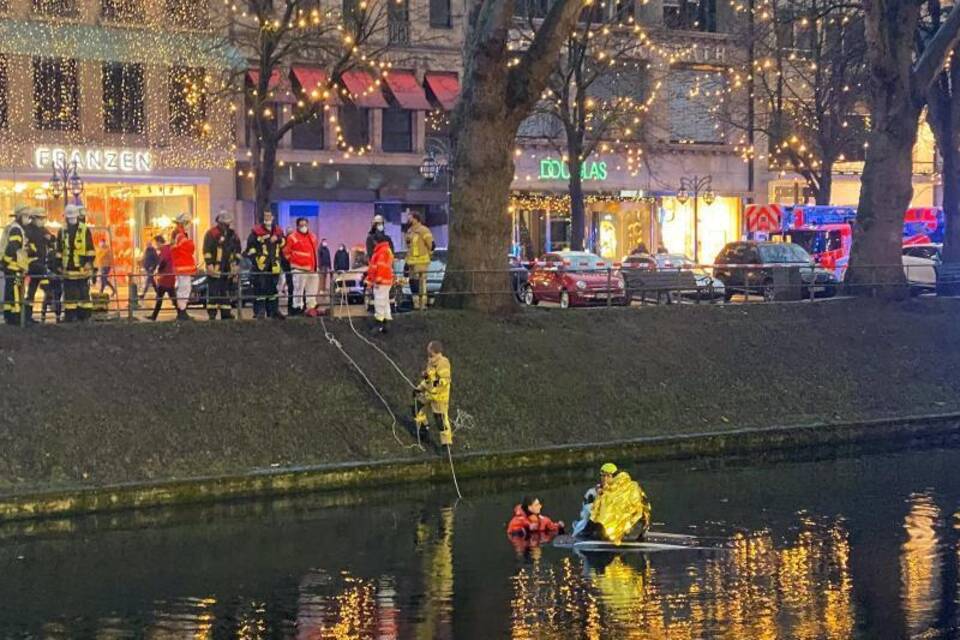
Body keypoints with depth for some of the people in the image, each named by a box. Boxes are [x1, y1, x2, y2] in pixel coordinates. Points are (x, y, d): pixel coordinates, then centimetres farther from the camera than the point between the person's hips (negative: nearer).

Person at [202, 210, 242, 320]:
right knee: (213, 291, -8)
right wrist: (209, 264, -16)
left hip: (227, 269, 6)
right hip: (215, 269, -6)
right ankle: (212, 314, -6)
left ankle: (226, 314, 15)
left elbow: (237, 249, 19)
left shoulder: (232, 234, 14)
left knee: (225, 291, 11)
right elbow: (207, 250, -10)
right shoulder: (211, 234, -6)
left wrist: (236, 263, 11)